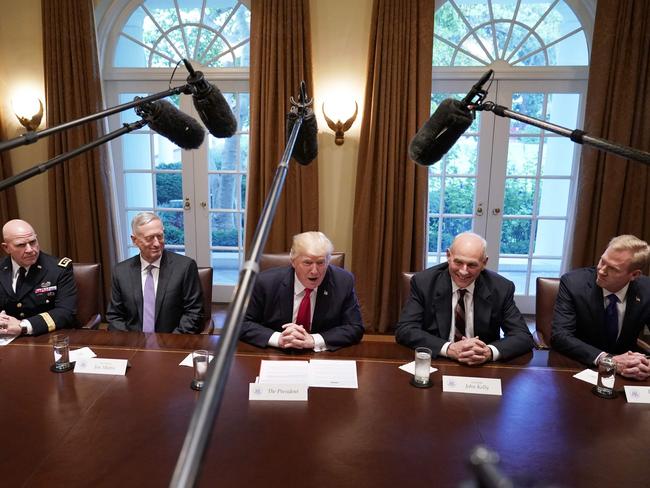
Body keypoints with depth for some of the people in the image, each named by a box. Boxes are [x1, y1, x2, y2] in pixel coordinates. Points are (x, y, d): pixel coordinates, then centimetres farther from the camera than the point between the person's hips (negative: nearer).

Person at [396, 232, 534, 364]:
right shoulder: (423, 282, -9)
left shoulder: (501, 288, -5)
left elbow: (524, 336, -5)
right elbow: (404, 330, -14)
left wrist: (490, 352, -24)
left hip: (482, 367, 3)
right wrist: (449, 349, -27)